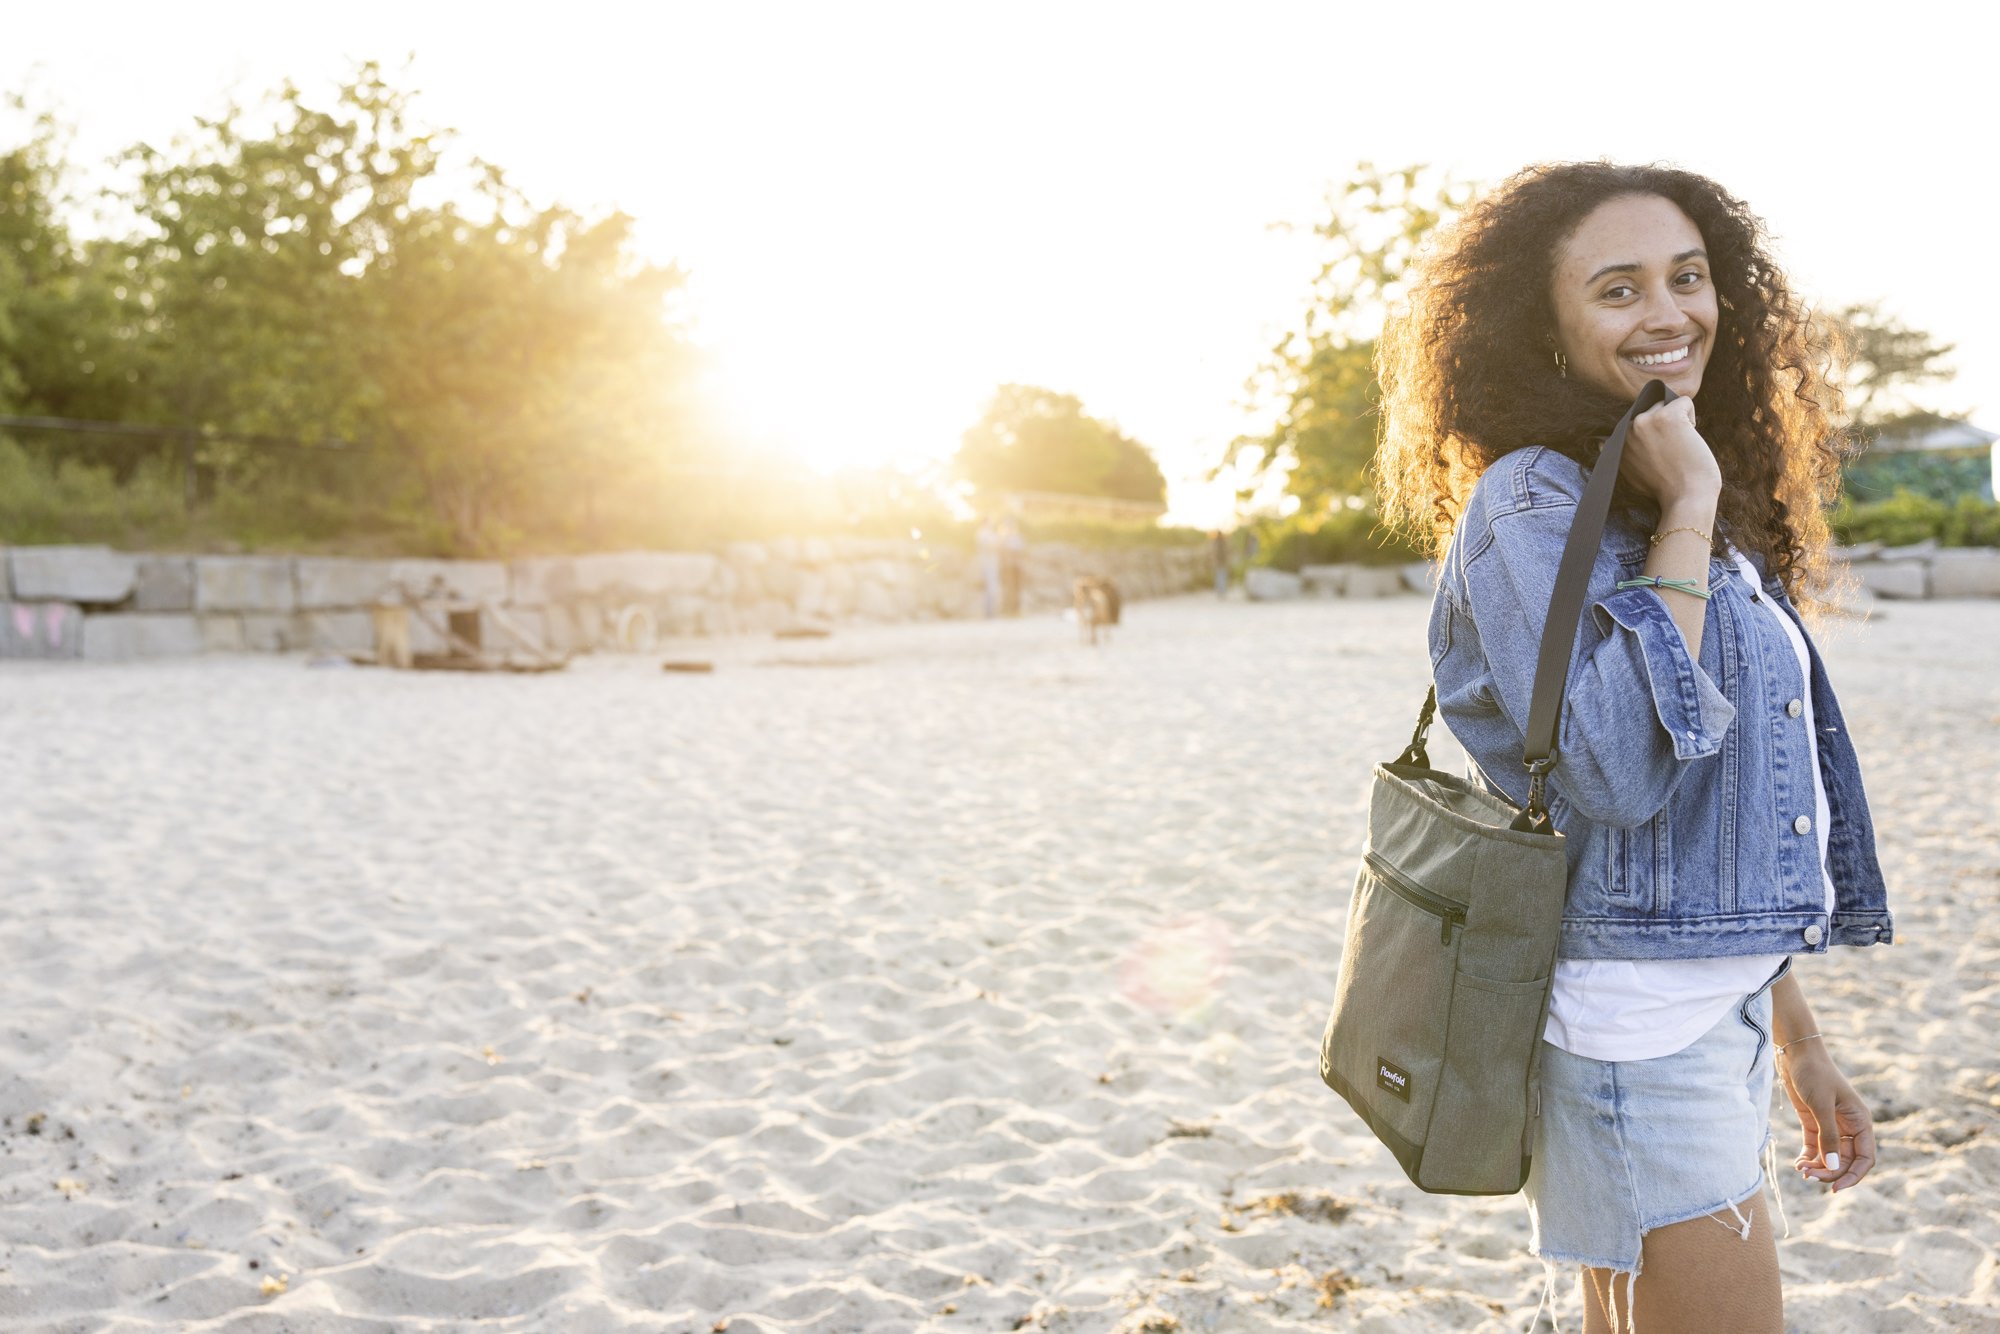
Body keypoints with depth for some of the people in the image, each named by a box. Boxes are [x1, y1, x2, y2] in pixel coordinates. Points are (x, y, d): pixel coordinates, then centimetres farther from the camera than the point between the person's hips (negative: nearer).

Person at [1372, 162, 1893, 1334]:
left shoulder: (1718, 526, 14)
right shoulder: (1530, 502, -12)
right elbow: (1616, 770, -26)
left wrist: (1797, 1040, 20)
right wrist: (1685, 516, -18)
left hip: (1715, 1016, 8)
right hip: (1633, 1028, -8)